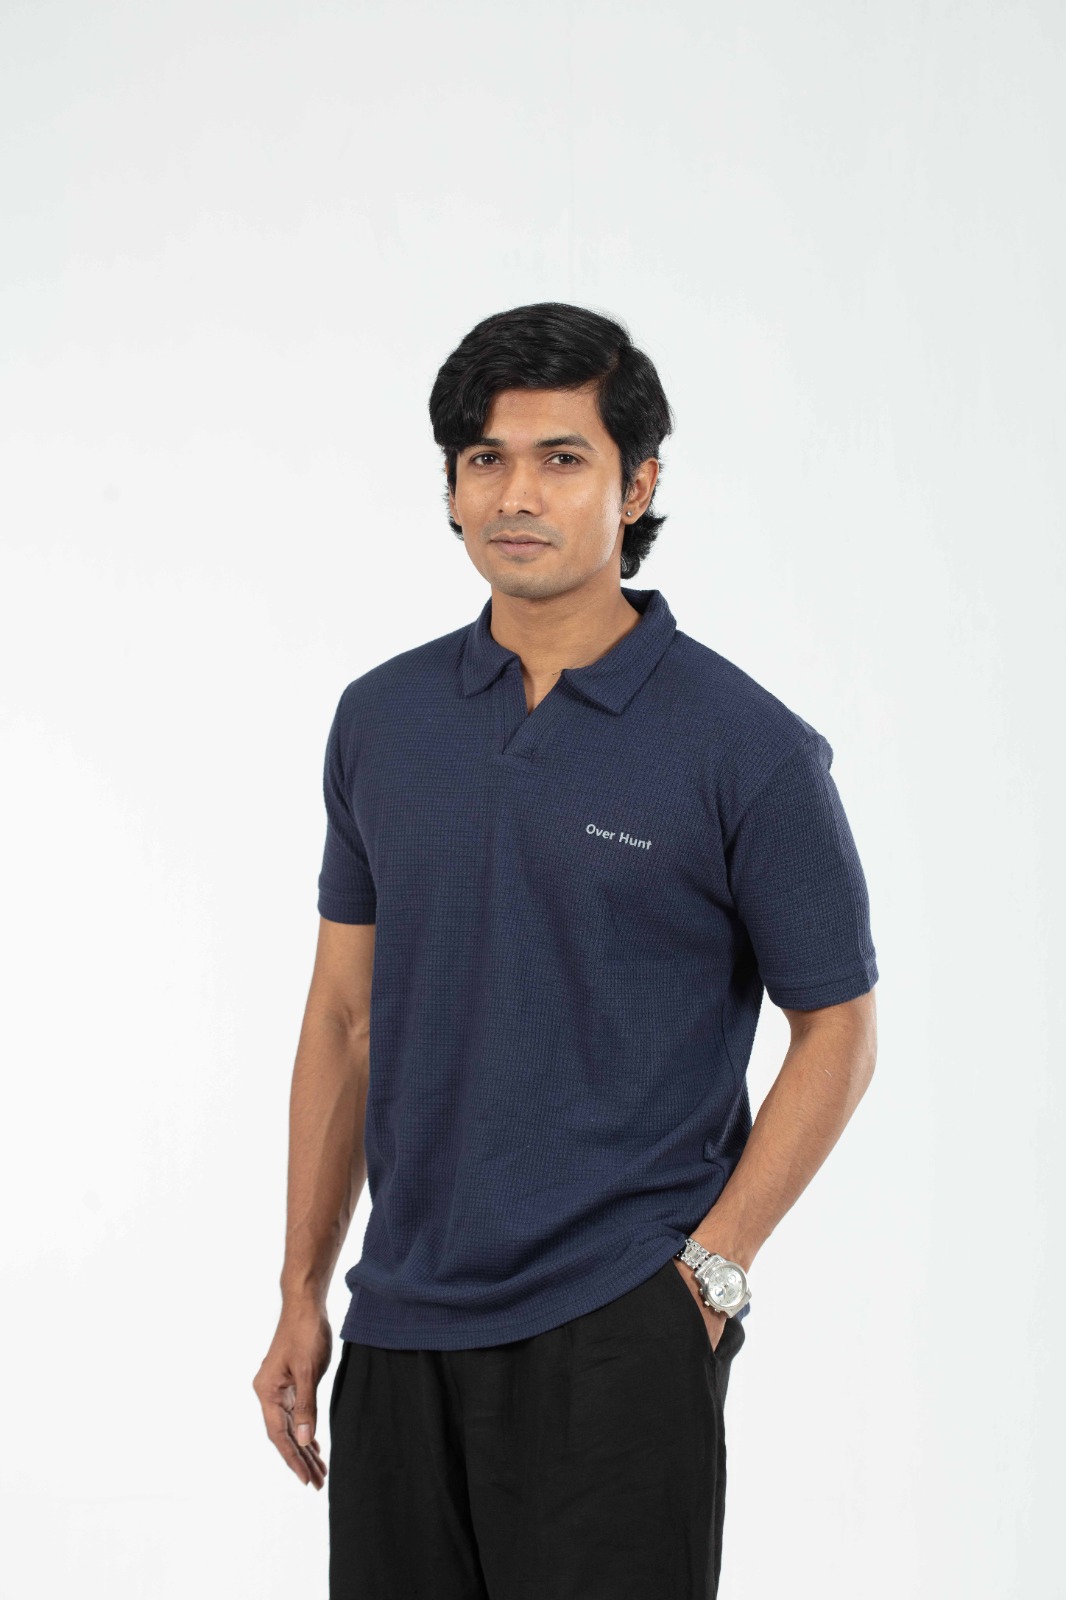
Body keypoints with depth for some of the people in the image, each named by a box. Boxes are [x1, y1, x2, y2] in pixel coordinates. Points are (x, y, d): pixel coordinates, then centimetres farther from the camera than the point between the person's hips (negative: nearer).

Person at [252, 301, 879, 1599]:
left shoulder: (747, 749, -8)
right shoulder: (382, 720, 6)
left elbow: (837, 1026, -2)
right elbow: (345, 1015, 11)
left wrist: (710, 1270, -10)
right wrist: (302, 1293, 9)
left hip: (618, 1333, -4)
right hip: (404, 1326, 5)